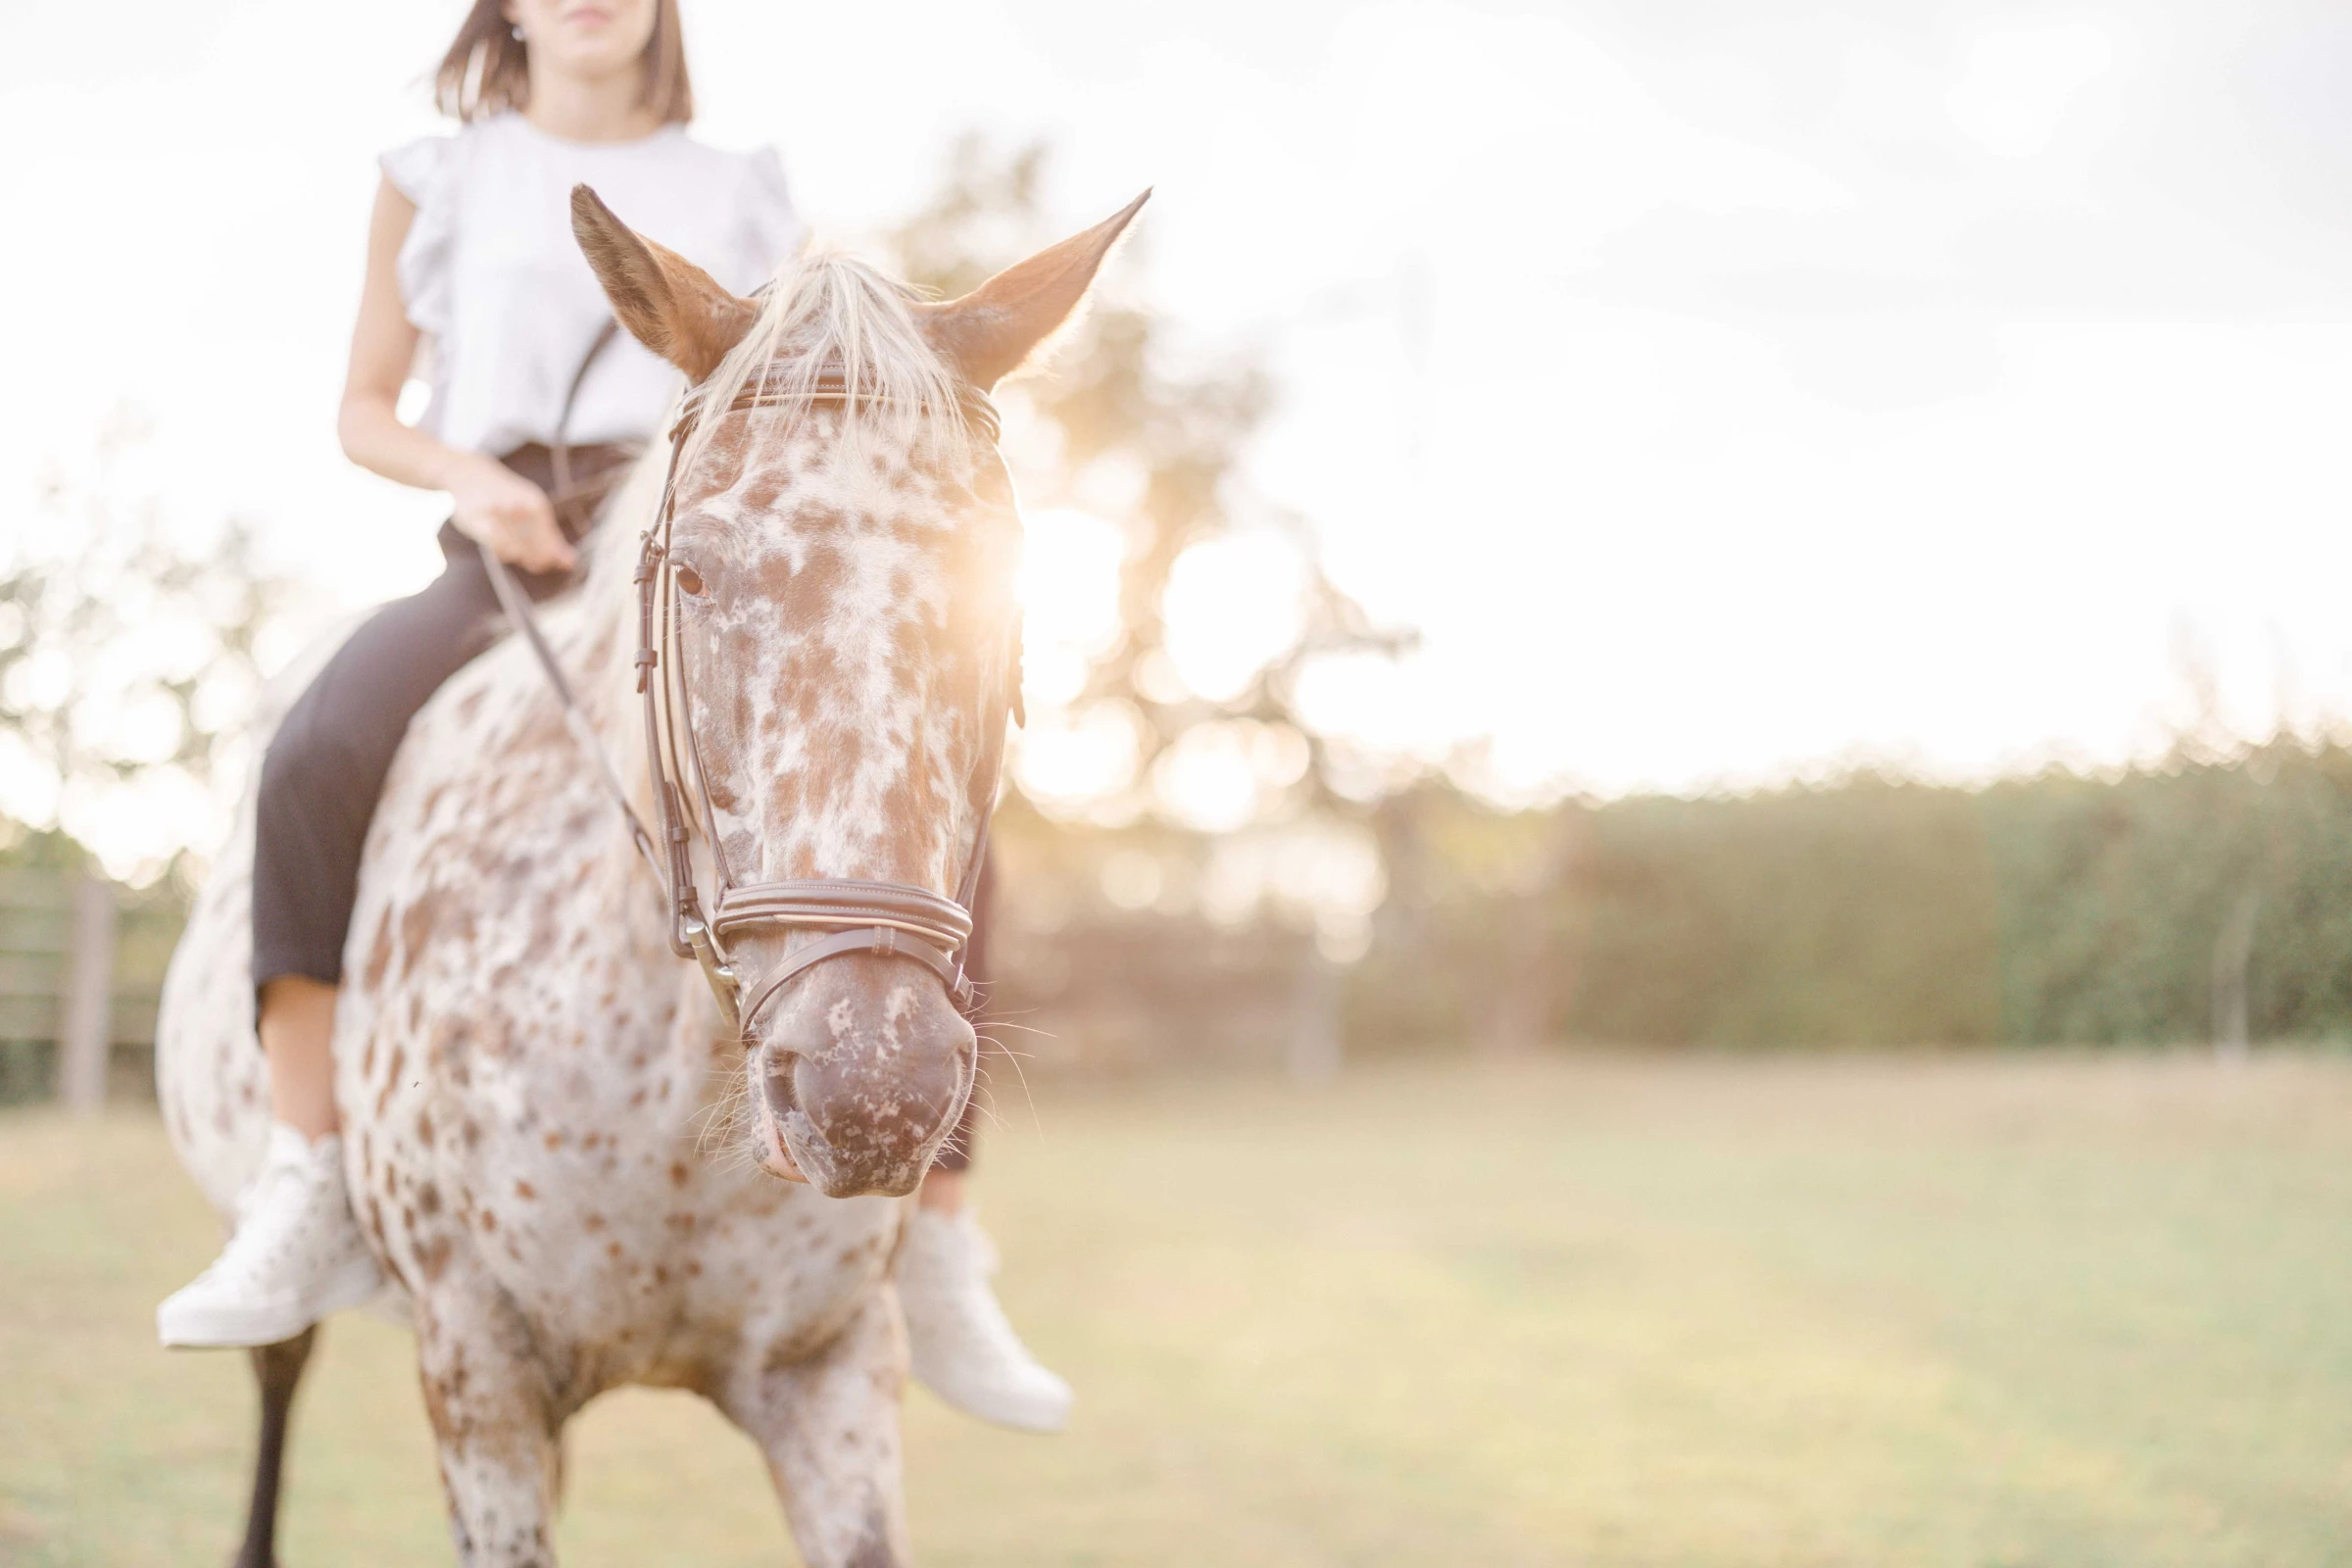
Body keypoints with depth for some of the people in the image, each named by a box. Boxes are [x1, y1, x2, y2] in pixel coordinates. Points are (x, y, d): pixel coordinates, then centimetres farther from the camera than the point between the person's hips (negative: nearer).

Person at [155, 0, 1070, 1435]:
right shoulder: (442, 183, 17)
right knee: (319, 754, -33)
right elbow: (364, 409, 15)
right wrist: (463, 475, -7)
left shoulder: (738, 196, 19)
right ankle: (305, 1209, -27)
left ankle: (943, 1265, -19)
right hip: (511, 552, 0)